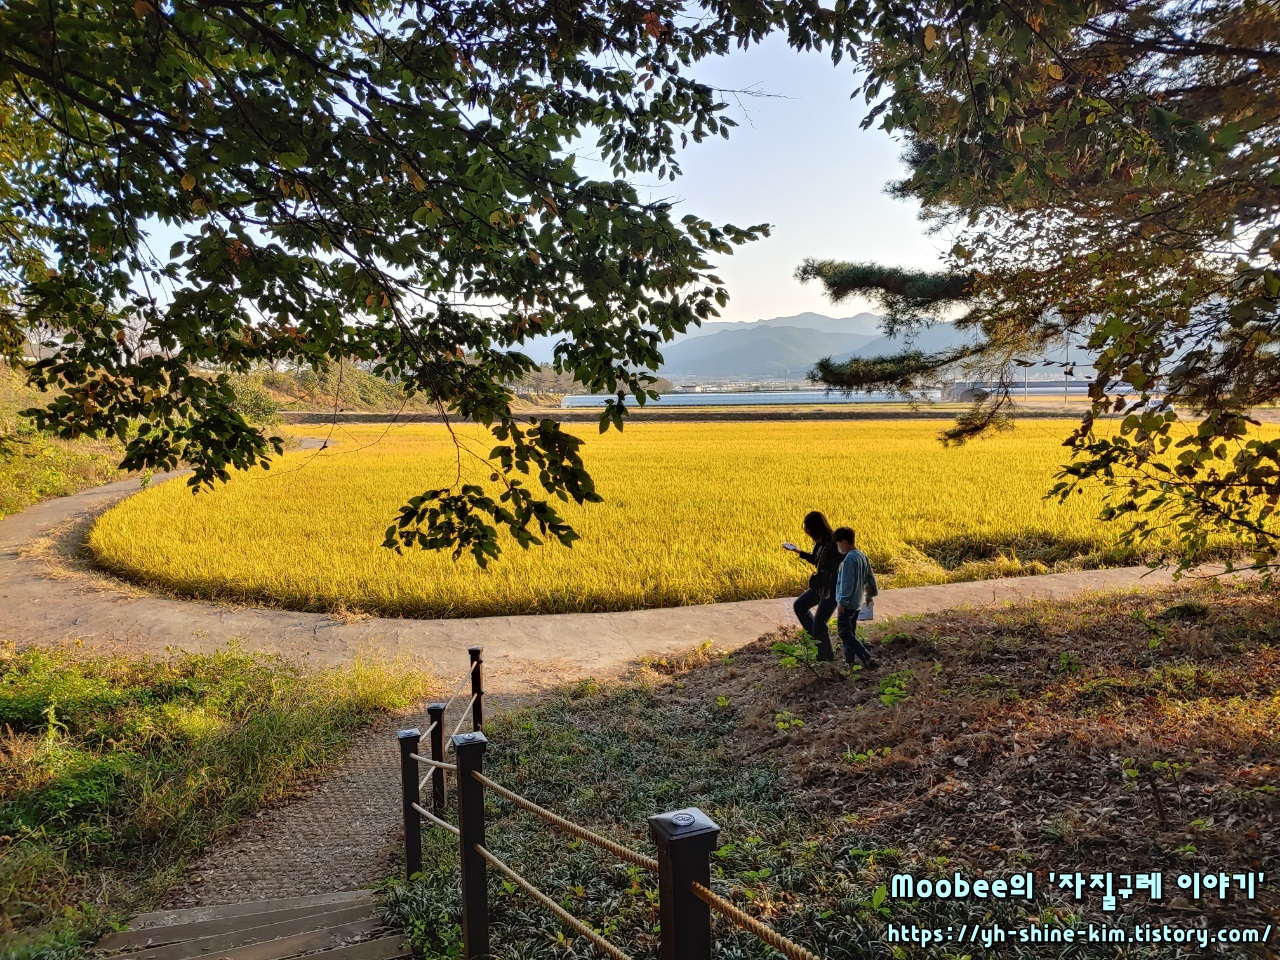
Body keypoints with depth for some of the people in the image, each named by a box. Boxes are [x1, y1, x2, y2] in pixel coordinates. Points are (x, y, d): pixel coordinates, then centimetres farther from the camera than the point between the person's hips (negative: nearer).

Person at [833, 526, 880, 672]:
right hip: (857, 602, 10)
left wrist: (841, 602, -19)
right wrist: (870, 595, 26)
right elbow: (870, 578, 15)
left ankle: (868, 659, -13)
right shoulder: (862, 556, 7)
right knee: (850, 632, 19)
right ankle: (850, 660, 25)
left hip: (847, 604, -10)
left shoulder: (849, 559, -21)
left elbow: (847, 583, -23)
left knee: (845, 634, -5)